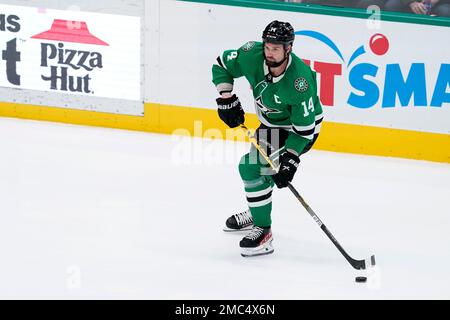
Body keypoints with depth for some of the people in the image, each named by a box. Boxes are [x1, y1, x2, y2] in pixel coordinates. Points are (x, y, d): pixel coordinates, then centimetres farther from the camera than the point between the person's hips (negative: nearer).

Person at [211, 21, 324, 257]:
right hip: (272, 122, 8)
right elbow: (222, 64, -3)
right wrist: (226, 99, -11)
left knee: (253, 166, -21)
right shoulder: (253, 55, -22)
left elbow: (303, 128, -29)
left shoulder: (299, 80, -37)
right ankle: (256, 213, 48)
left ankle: (263, 231, -17)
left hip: (301, 127, -8)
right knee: (250, 164, 23)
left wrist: (290, 160, -31)